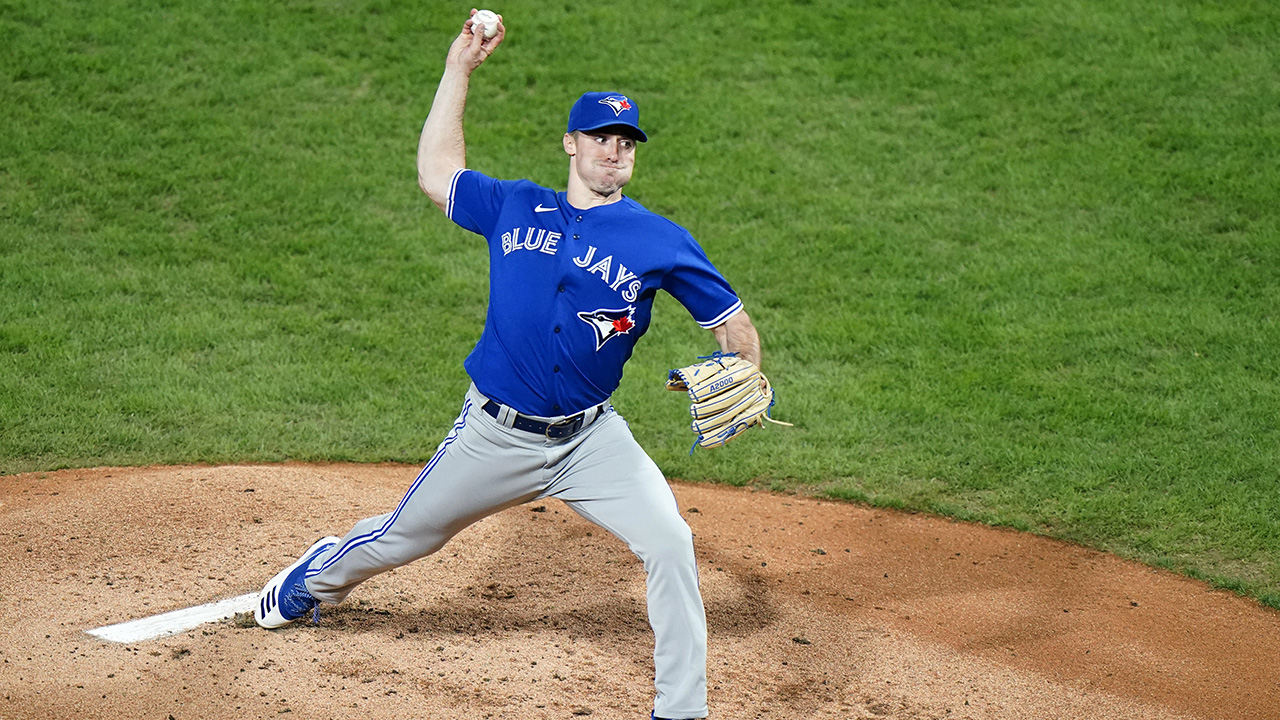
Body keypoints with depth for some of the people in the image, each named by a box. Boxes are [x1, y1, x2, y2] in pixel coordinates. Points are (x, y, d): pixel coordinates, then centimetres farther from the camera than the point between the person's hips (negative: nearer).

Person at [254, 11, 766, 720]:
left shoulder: (660, 241, -3)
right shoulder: (514, 208, 3)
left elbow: (733, 323, 2)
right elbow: (435, 171, 15)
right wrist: (458, 70, 11)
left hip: (590, 440, -1)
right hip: (494, 434, 1)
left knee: (670, 544, -20)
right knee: (400, 538, 17)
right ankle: (316, 577, 51)